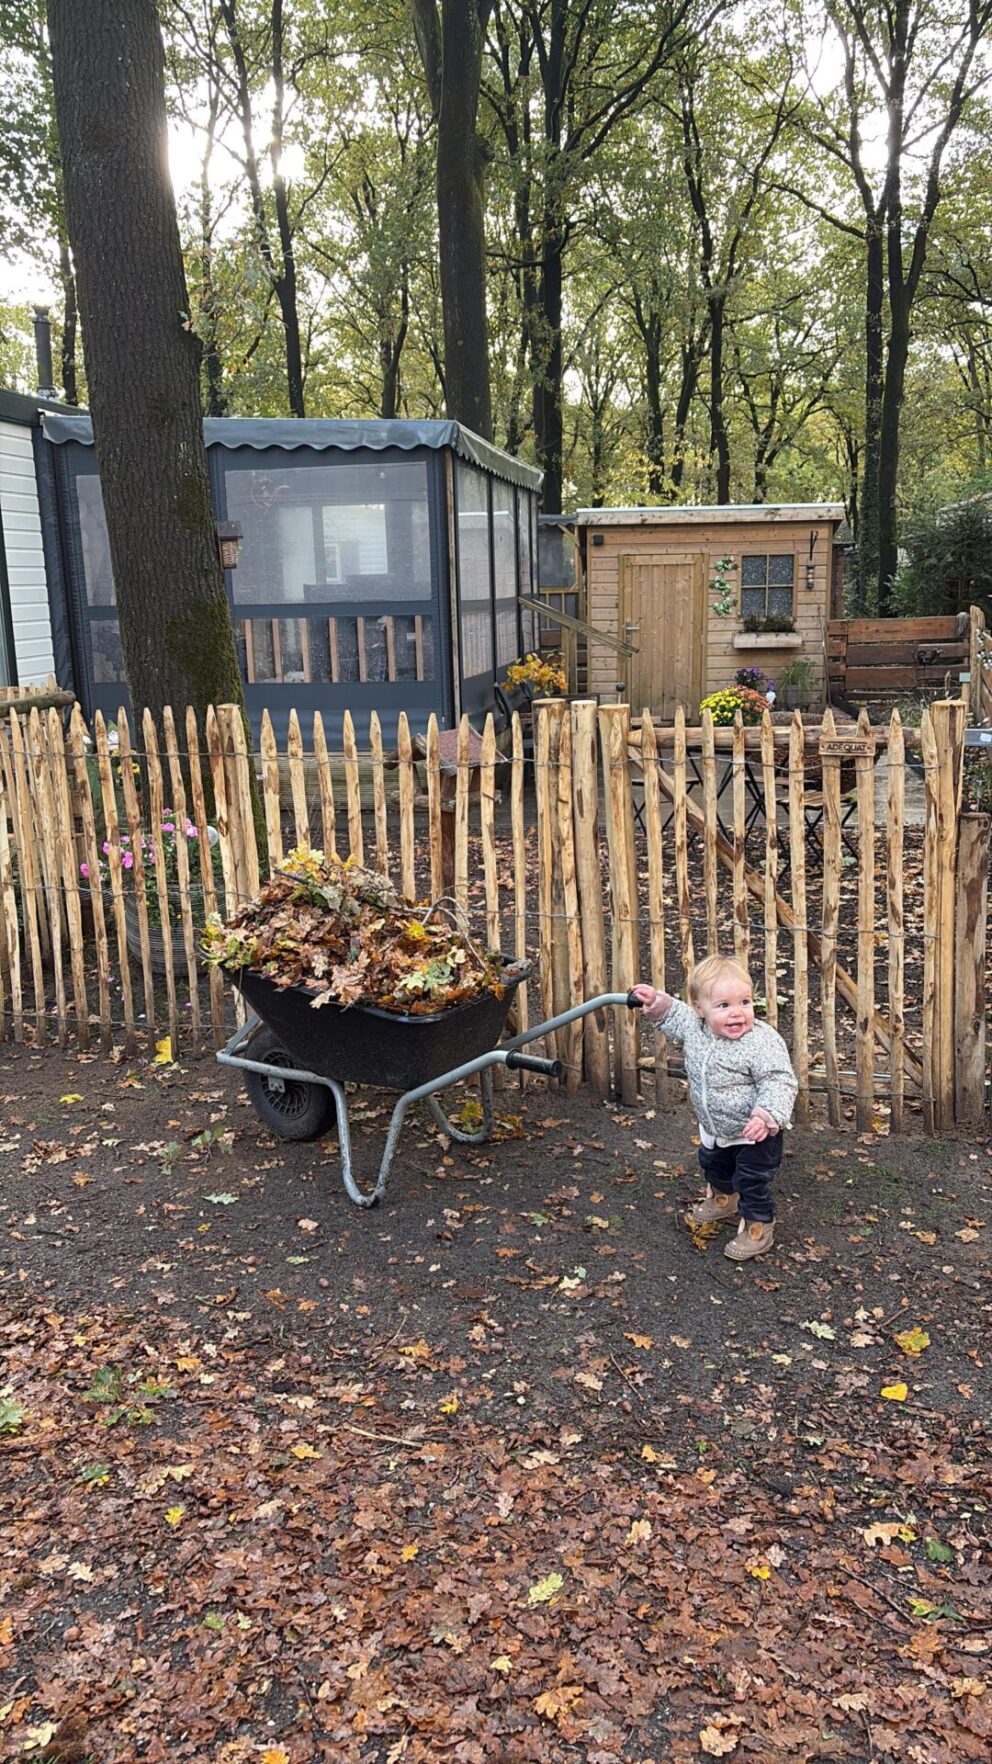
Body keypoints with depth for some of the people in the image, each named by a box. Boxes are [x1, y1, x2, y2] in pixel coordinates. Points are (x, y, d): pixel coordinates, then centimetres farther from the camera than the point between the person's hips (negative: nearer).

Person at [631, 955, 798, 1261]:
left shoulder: (763, 1041, -33)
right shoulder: (694, 1028, -15)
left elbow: (779, 1083, -33)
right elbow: (674, 1015, 8)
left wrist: (768, 1115, -46)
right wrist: (658, 1003, -7)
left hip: (756, 1133, -7)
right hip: (715, 1130, 8)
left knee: (752, 1180, 2)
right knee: (713, 1165, 30)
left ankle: (758, 1227, 27)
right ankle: (723, 1200, 58)